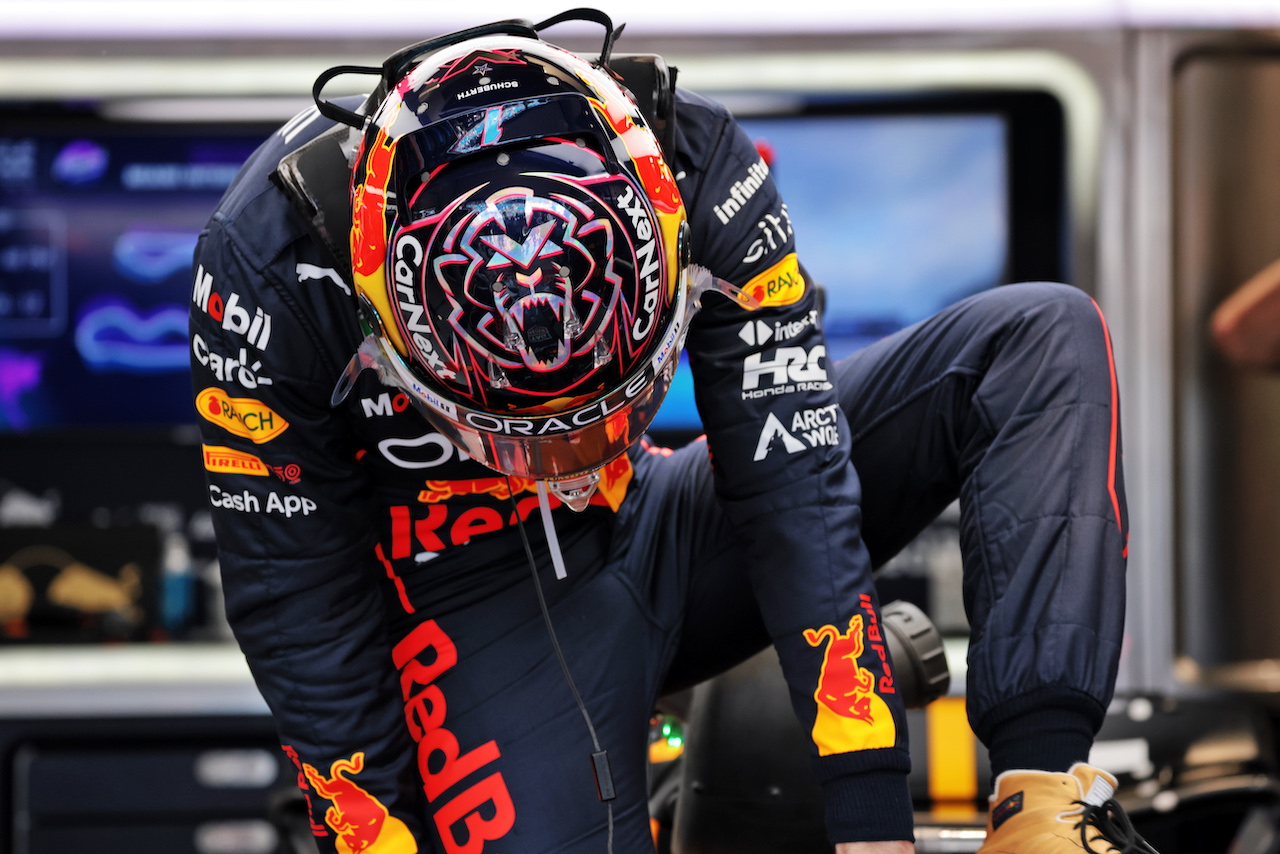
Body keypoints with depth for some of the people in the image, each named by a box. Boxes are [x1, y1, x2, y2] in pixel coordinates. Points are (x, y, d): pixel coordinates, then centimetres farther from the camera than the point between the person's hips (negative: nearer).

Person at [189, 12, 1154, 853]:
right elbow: (298, 608, -16)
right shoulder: (271, 262, -27)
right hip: (480, 602, -3)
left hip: (657, 529, 3)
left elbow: (794, 491, -21)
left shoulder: (694, 161, -23)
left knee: (1044, 339, -14)